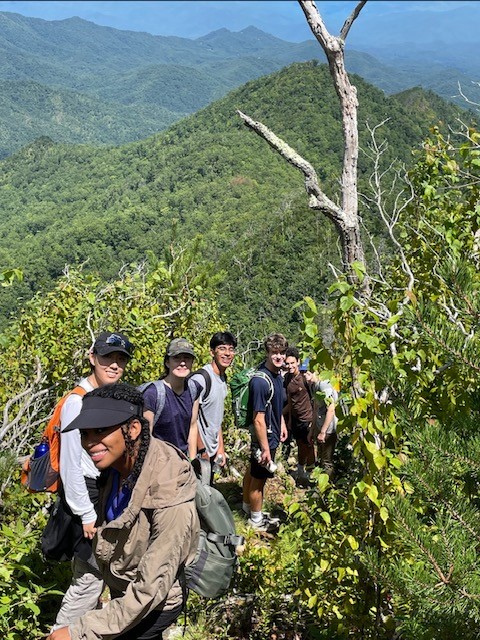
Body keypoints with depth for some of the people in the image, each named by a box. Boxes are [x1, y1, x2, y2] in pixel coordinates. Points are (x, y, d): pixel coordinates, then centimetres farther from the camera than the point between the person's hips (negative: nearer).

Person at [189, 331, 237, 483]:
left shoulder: (223, 379, 9)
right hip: (198, 452, -8)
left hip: (212, 450, 8)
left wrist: (220, 447, 14)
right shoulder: (200, 378, -19)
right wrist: (202, 451, -16)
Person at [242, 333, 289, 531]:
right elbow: (258, 419, -27)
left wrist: (282, 424, 19)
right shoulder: (261, 381, -30)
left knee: (253, 470, 24)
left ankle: (247, 506, 43)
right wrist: (266, 449, -23)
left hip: (272, 433, 9)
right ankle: (256, 519, 26)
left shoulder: (277, 374, -1)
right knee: (259, 477, 8)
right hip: (264, 436, -9)